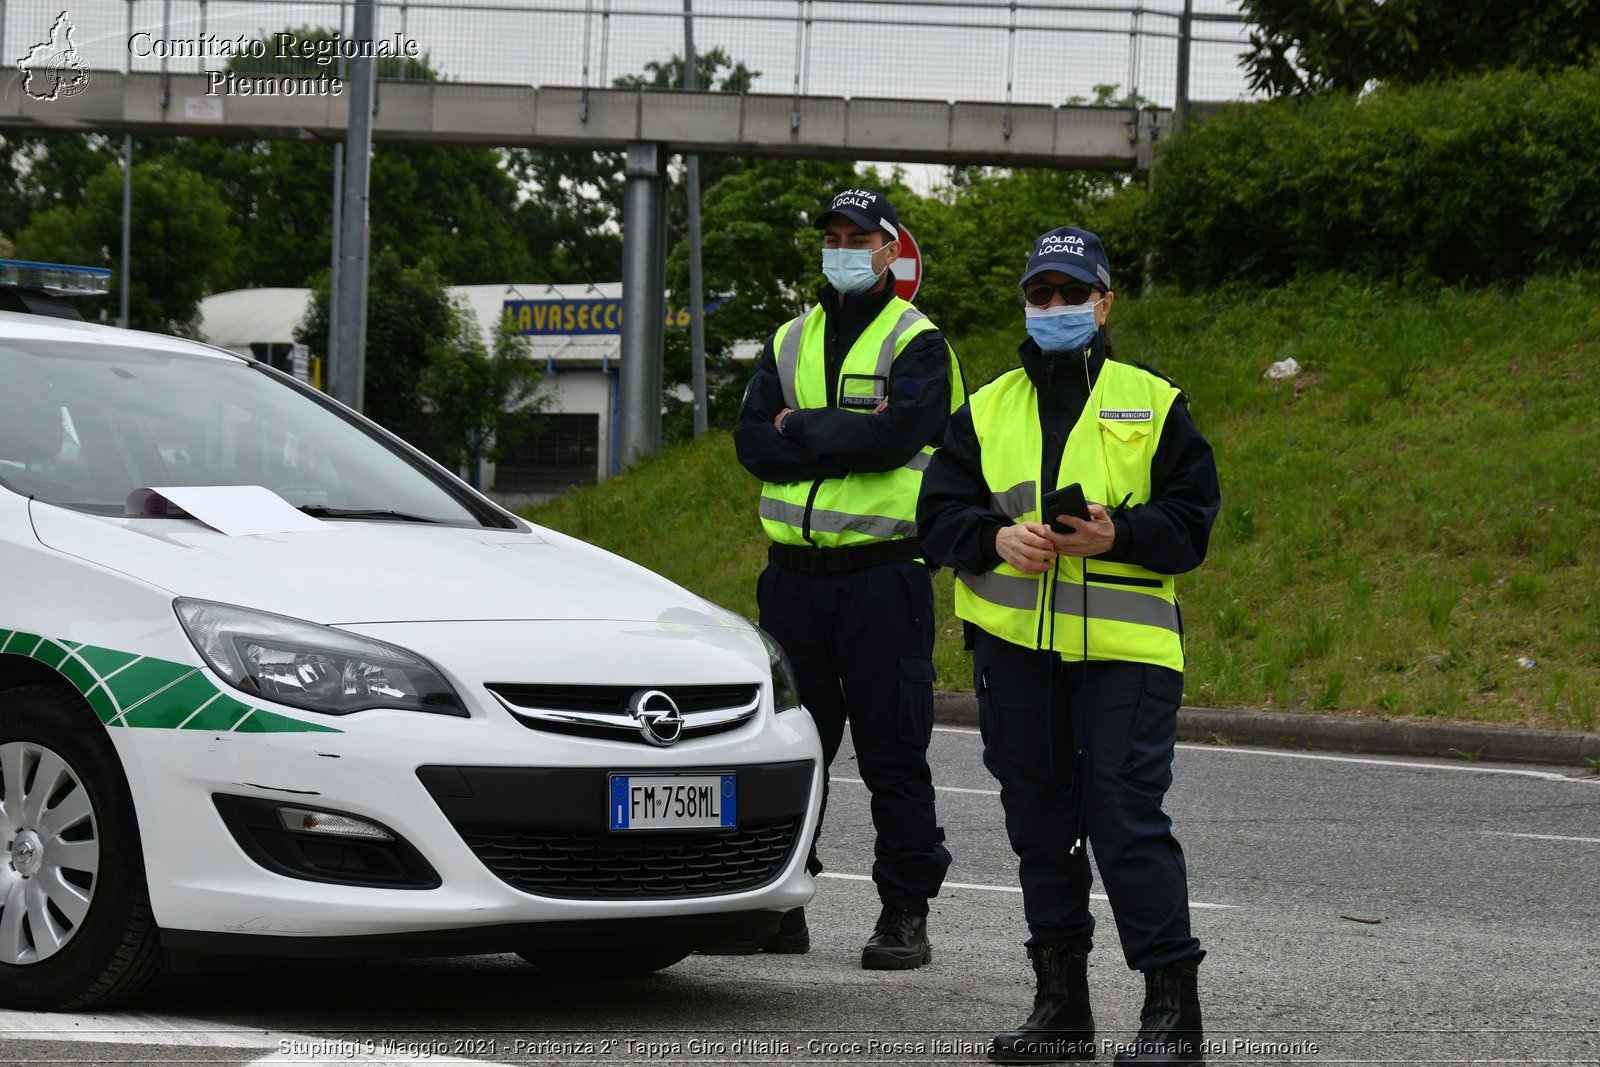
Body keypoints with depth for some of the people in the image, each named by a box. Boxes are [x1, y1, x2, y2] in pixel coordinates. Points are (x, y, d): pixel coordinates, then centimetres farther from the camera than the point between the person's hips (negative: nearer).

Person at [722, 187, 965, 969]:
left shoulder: (918, 344, 0)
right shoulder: (788, 343, 15)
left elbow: (898, 435, -17)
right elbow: (752, 443, 2)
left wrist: (801, 428, -8)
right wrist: (846, 436, -11)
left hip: (882, 575, -5)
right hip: (793, 577, 5)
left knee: (891, 751, -1)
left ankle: (905, 912, 5)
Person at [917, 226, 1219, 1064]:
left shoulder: (1152, 403, 7)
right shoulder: (986, 410, 14)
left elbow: (1191, 520, 1)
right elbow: (938, 514, 8)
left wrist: (1115, 534, -16)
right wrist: (998, 538, -12)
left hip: (1124, 646, -4)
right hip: (1013, 644, 4)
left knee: (1127, 819, -11)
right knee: (1039, 821, 8)